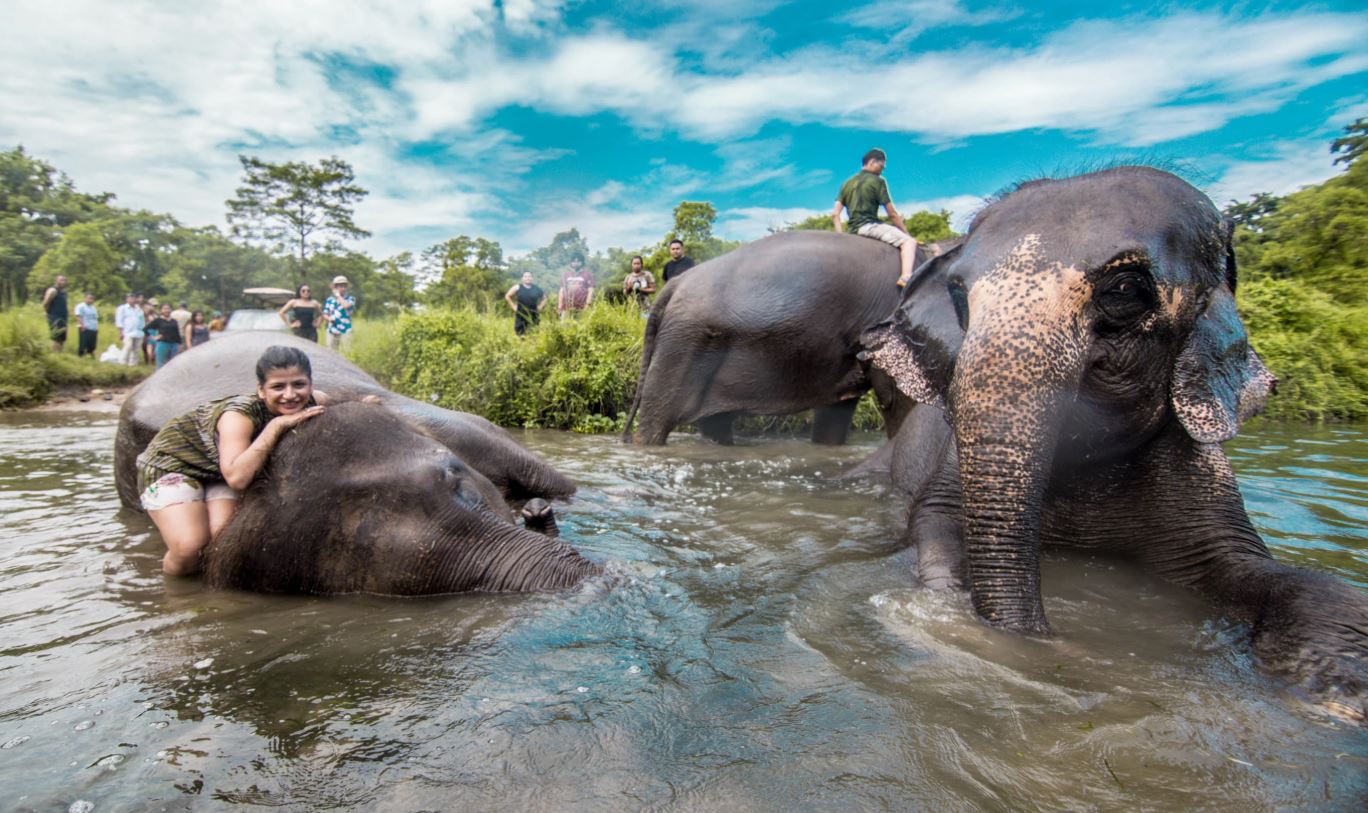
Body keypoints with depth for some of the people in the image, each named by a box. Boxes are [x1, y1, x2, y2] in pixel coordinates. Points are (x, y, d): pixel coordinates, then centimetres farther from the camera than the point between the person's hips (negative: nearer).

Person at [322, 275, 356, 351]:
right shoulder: (329, 300, 12)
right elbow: (325, 314, 15)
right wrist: (329, 318, -8)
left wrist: (338, 295, -7)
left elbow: (346, 305, -20)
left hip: (345, 330, -4)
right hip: (332, 331, 4)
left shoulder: (350, 298, 2)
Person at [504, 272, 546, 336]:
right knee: (520, 333, -2)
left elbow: (544, 297, 18)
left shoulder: (536, 288, 6)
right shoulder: (517, 287, 0)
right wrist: (513, 306, 0)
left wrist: (540, 307, 7)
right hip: (521, 315, -2)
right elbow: (507, 296, 5)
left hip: (533, 316, 2)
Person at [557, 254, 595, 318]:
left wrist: (587, 305, -10)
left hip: (582, 308, -3)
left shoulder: (588, 273, 5)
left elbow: (590, 290, 0)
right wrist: (559, 306, 9)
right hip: (567, 308, 3)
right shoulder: (565, 274, 14)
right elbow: (562, 290, 15)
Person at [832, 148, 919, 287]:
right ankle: (906, 277, -34)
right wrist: (907, 234, 5)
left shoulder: (847, 183, 17)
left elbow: (835, 214, 8)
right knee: (909, 241, -11)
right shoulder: (877, 181, -2)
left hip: (854, 230, 8)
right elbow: (892, 214, -3)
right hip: (869, 226, -8)